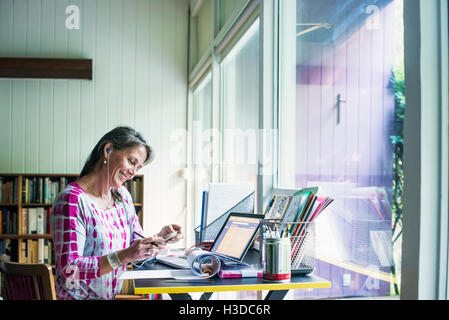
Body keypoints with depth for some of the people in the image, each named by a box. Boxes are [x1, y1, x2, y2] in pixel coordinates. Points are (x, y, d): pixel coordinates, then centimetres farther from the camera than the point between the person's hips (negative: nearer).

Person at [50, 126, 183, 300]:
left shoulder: (122, 195, 10)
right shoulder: (71, 200, -15)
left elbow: (136, 243, 13)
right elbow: (69, 269, -20)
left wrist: (160, 238, -7)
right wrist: (124, 256, -29)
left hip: (116, 295, 7)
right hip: (81, 297, -7)